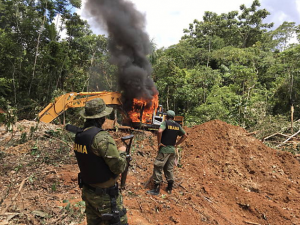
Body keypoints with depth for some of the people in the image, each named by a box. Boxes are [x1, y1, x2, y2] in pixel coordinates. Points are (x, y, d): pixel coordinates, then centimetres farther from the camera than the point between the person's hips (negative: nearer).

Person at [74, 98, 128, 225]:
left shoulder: (79, 136, -1)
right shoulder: (102, 137, -26)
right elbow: (119, 167, -22)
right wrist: (122, 152, -3)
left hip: (87, 191, 8)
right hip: (105, 195, -8)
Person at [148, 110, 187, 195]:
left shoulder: (165, 122, -9)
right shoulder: (177, 125, 8)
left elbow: (160, 131, -27)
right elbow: (185, 135, 13)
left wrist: (159, 143, -15)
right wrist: (176, 144, 12)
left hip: (164, 148, -6)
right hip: (172, 149, 6)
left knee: (158, 167, 1)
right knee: (169, 169, 16)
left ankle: (156, 189, 5)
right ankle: (170, 188, 23)